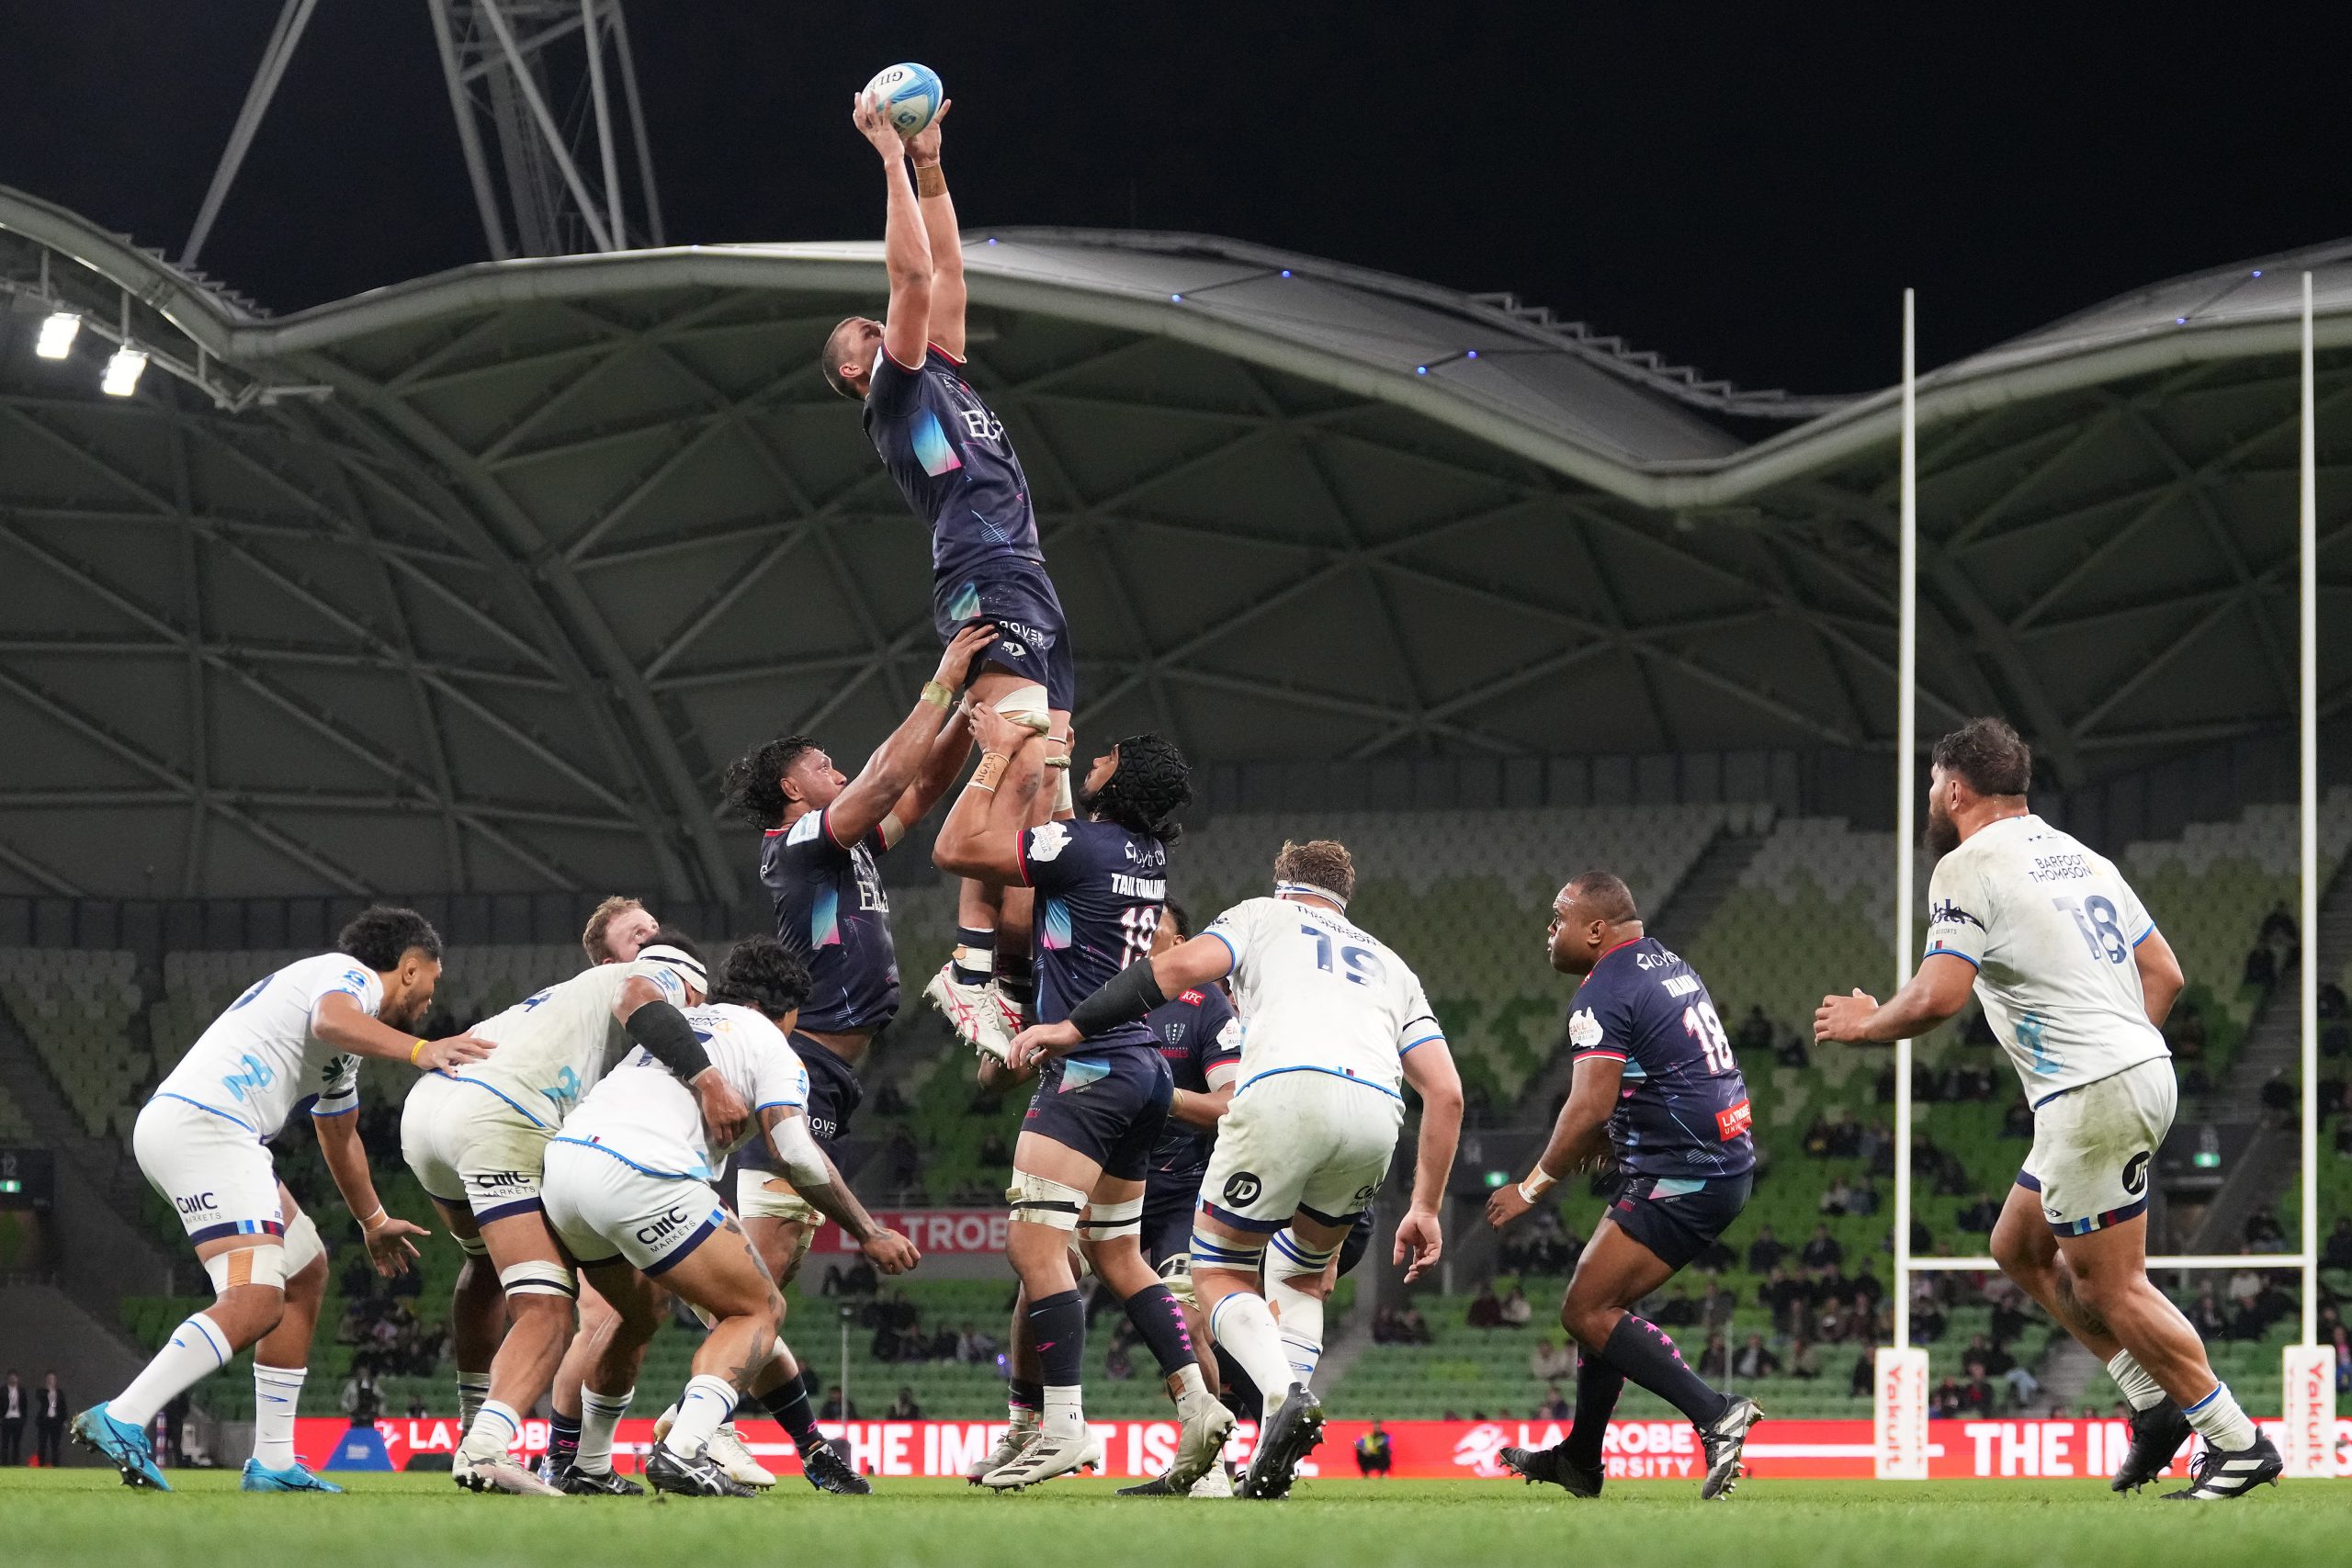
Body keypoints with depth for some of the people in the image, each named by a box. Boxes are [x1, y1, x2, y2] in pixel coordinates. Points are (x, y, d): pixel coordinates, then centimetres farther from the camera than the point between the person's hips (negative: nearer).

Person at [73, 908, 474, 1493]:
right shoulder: (353, 975, 2)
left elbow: (339, 1133, 49)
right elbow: (331, 1019, -23)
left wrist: (373, 1220, 60)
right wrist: (419, 1050, -35)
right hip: (202, 1123, -11)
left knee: (305, 1272, 19)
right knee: (256, 1303, -22)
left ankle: (272, 1463, 16)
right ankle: (122, 1420, -30)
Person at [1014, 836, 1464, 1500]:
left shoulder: (1262, 915, 27)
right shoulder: (1391, 965, 37)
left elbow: (1185, 964, 6)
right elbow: (1446, 1092, 26)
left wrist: (1073, 1026, 10)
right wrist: (1425, 1208, 29)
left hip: (1286, 1091, -4)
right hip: (1376, 1114, 4)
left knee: (1219, 1274, 13)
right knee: (1304, 1270, 28)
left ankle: (1286, 1396, -18)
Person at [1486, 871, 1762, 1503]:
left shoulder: (1603, 995, -14)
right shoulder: (1669, 966, 16)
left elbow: (1589, 1107, -23)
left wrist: (1532, 1187, -14)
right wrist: (1606, 1139, 29)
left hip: (1681, 1179, -10)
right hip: (1727, 1165, 10)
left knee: (1587, 1313, -10)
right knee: (1602, 1303, 19)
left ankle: (1715, 1414, -19)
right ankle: (1579, 1460, 26)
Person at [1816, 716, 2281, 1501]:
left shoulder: (1969, 868, -8)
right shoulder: (2078, 856, 18)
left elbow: (1936, 997, -17)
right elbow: (2164, 973, 18)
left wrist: (1864, 1023, 1)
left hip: (2089, 1097, -9)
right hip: (2143, 1064, 9)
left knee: (2112, 1284, -2)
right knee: (2020, 1247, 19)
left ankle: (2238, 1442, 0)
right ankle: (2156, 1402, 15)